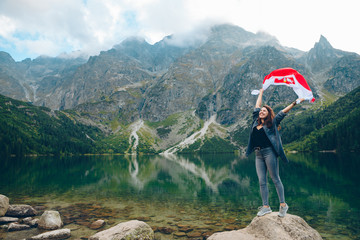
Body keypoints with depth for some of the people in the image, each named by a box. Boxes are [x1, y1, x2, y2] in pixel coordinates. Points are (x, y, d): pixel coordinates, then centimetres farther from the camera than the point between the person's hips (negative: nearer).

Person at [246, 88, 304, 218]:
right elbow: (257, 106, 25)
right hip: (258, 154, 5)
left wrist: (295, 102, -4)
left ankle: (283, 204, 11)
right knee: (262, 182, 3)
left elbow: (283, 112, 1)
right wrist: (261, 93, 35)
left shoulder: (272, 123, 4)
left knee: (275, 179, 0)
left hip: (269, 152, -5)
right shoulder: (256, 121, 15)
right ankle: (266, 206, 9)